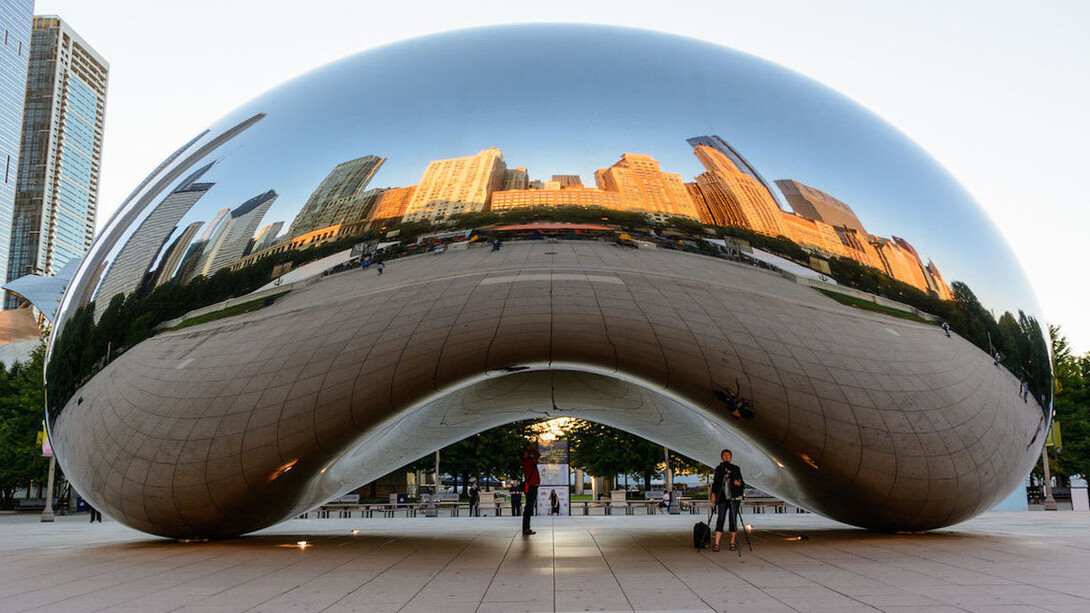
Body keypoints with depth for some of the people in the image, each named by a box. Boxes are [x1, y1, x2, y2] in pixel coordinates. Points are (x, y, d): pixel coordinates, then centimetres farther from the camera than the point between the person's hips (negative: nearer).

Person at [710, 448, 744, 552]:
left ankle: (733, 543, 10)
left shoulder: (736, 469, 7)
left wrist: (739, 484, -14)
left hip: (733, 498, 0)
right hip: (722, 498, 0)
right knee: (720, 519, -7)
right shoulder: (718, 469, 11)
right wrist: (713, 493, 2)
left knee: (733, 519, 0)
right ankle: (716, 544, -10)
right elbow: (715, 483, 15)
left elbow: (743, 484, 8)